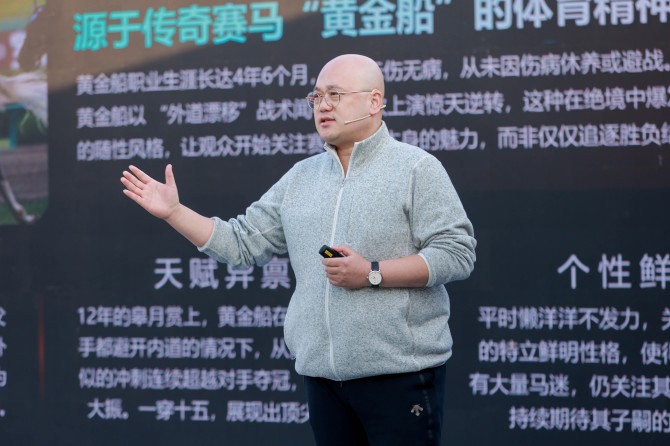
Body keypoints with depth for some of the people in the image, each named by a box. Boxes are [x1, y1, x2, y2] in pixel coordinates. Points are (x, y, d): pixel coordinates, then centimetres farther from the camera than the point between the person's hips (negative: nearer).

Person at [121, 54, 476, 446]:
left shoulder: (416, 168, -4)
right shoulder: (300, 177, 14)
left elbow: (457, 252, -11)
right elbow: (242, 243, 14)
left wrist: (373, 274, -18)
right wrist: (173, 211, 6)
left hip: (399, 373, -6)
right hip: (322, 372, 6)